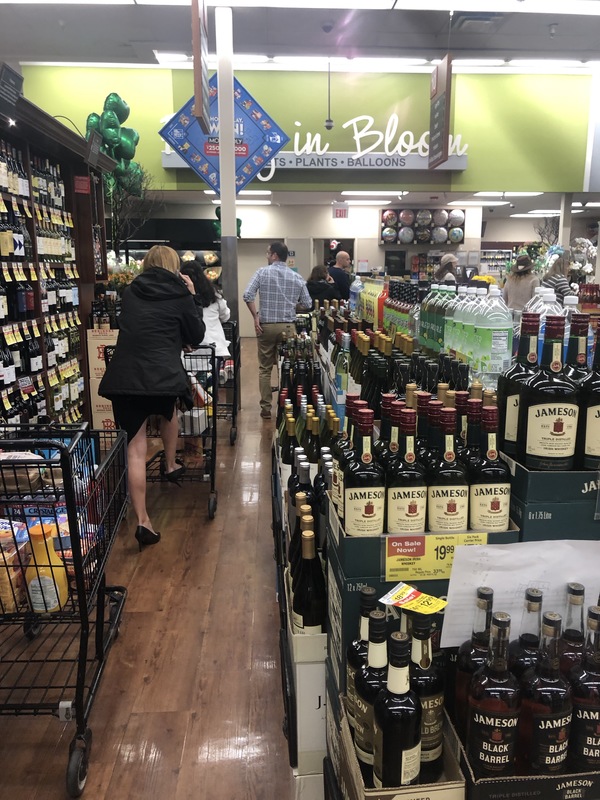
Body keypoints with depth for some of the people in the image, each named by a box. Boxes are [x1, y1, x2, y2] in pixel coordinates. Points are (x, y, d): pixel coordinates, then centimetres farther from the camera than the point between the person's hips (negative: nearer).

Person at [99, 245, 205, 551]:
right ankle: (170, 466, 48)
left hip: (123, 376, 2)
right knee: (168, 413, 34)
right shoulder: (179, 294, 3)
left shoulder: (130, 292, 14)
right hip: (162, 374, -2)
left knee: (136, 447, 4)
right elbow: (196, 336, 11)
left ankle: (142, 522, 4)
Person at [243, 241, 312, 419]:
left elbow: (248, 295, -13)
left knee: (265, 369, 8)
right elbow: (307, 304, 4)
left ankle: (266, 408, 9)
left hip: (266, 325, -1)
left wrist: (255, 317, -6)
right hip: (288, 326, 1)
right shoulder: (297, 277, 4)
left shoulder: (262, 272, -3)